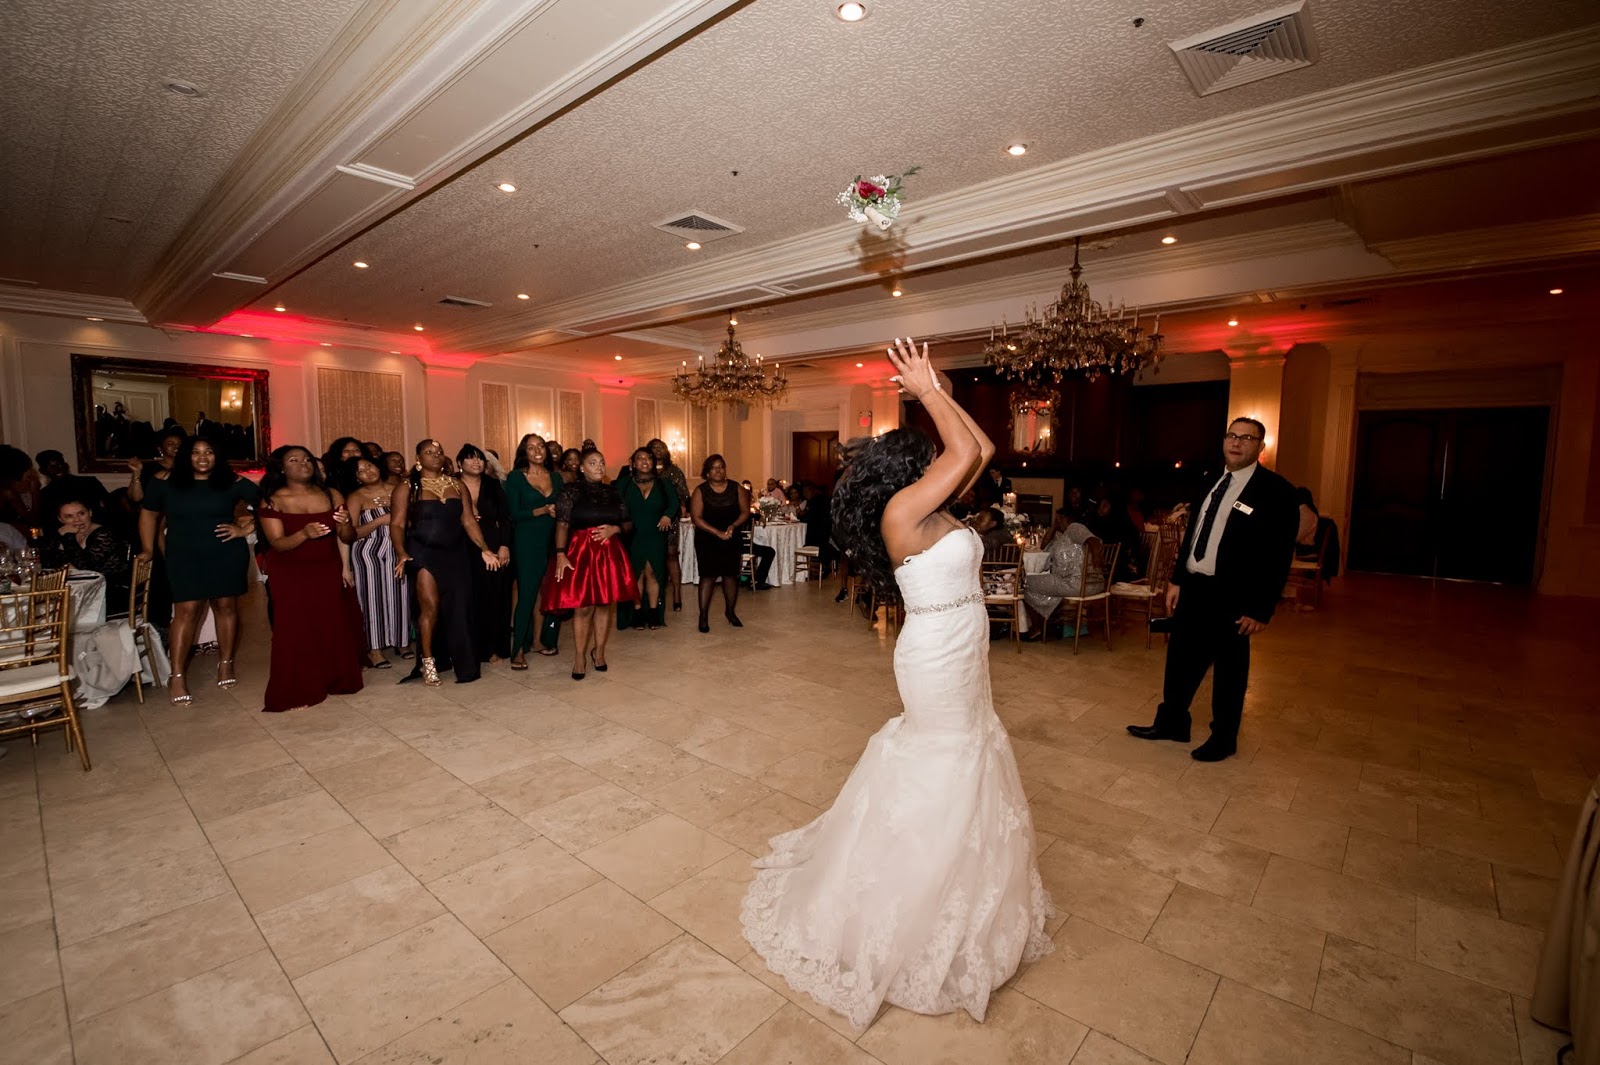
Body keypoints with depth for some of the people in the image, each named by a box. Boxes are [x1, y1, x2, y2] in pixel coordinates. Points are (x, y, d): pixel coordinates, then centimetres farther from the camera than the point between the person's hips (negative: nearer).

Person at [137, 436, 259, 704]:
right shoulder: (165, 482, 2)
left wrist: (246, 529, -4)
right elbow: (149, 514, 13)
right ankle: (176, 676, 2)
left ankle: (226, 664, 19)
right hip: (184, 558, 0)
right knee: (186, 611, -5)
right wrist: (147, 549, 10)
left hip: (227, 555, 0)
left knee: (226, 606, 5)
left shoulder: (232, 482, -2)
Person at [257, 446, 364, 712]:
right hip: (290, 577, -2)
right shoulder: (272, 500, -4)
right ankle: (295, 693, 6)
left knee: (336, 629, 3)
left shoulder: (331, 496, 2)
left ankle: (337, 680, 21)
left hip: (329, 573, 2)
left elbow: (347, 538, 1)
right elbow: (277, 543, -13)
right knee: (296, 632, -4)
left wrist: (345, 524, -21)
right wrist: (304, 533, -32)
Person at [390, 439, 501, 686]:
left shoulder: (457, 486, 11)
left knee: (458, 609, 4)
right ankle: (427, 662, 6)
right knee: (430, 606, -11)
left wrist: (484, 549, -1)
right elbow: (397, 525, -4)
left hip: (455, 555, 3)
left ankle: (462, 663, 17)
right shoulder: (407, 489, 1)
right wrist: (401, 552, -20)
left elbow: (469, 521, 8)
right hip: (423, 554, -3)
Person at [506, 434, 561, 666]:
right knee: (527, 594, -4)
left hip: (553, 541, 4)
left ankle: (547, 640, 21)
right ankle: (519, 649, 5)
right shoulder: (516, 477, -1)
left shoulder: (555, 477, 11)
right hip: (527, 542, -4)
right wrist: (542, 510, -16)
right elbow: (513, 514, -7)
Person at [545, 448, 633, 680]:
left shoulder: (613, 492, 11)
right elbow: (562, 525, -10)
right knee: (583, 607, -4)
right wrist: (560, 554, -20)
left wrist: (614, 529, -8)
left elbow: (628, 522, 13)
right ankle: (579, 659, 8)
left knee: (605, 605, 7)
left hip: (610, 554, 4)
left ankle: (598, 652, 22)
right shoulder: (570, 491, -1)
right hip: (580, 553, -4)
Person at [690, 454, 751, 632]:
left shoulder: (736, 489, 3)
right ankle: (703, 616, 1)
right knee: (708, 575, -5)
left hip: (732, 539, 3)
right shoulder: (700, 491, -5)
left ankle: (730, 611, 23)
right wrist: (717, 532, -17)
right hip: (707, 540, -2)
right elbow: (696, 517, -10)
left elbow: (745, 511, 4)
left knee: (731, 574, 7)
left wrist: (733, 526, -14)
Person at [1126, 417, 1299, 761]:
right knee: (1181, 659, 16)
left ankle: (1224, 738, 29)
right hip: (1193, 587, 6)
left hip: (1232, 597, -6)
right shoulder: (1211, 482, 8)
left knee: (1229, 671, 11)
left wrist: (1260, 610, -15)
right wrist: (1176, 580, 10)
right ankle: (1171, 723, 33)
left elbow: (1279, 557, -13)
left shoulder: (1276, 491, -11)